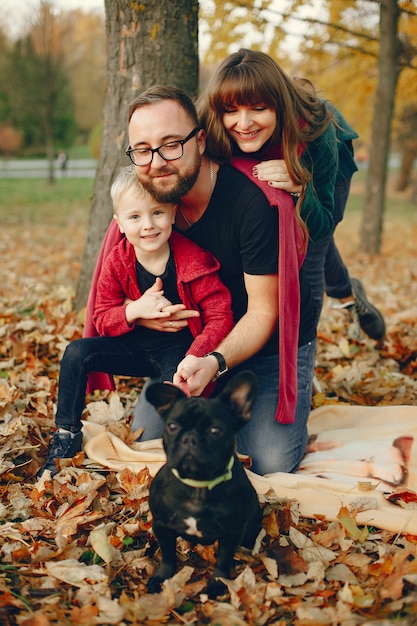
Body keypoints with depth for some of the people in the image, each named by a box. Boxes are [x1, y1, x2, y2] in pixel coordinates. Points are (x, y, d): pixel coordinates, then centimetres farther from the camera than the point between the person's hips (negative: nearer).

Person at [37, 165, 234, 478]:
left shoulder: (195, 261, -19)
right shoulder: (117, 262, -8)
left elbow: (220, 317, -20)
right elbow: (103, 320, -5)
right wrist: (136, 310, -27)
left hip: (180, 349, -4)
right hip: (136, 345, 4)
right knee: (77, 352, -13)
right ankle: (67, 435, 4)